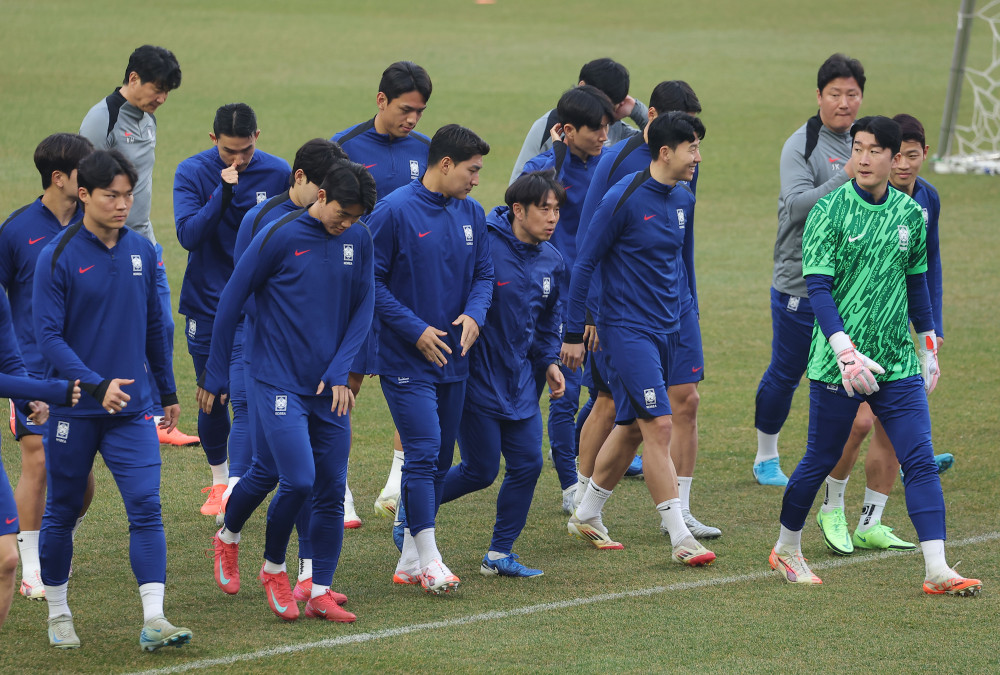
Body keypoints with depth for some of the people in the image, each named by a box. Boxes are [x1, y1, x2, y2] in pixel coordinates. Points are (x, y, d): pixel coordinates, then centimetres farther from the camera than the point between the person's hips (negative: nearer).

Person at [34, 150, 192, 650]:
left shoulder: (141, 251, 5)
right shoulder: (59, 257, -10)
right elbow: (47, 334, -15)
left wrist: (167, 391, 21)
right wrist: (97, 384, -25)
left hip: (132, 408, 3)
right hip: (73, 410, -3)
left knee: (146, 506, -10)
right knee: (62, 512, 9)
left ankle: (153, 620, -14)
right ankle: (58, 614, 25)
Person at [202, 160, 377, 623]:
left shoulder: (359, 241, 4)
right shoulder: (279, 238, -10)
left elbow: (364, 309, 10)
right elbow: (231, 302, -3)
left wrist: (339, 372, -3)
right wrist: (215, 377, 1)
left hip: (328, 391, 5)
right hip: (278, 384, -5)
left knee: (332, 490, 3)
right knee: (297, 480, -13)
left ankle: (321, 592, 11)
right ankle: (273, 568, 12)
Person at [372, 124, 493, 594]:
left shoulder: (471, 213, 6)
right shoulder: (395, 212, -13)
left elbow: (484, 273, 13)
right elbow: (372, 281, -12)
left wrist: (474, 313, -7)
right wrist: (415, 329, -15)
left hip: (453, 360, 7)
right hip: (405, 358, -7)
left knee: (439, 459, 10)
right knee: (424, 453, -13)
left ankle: (410, 559, 19)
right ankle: (429, 560, -9)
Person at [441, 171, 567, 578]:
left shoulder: (551, 262, 6)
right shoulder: (483, 244, -19)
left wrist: (549, 361, 11)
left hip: (519, 379, 7)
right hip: (475, 374, -7)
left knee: (527, 464, 2)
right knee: (481, 471, -2)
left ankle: (500, 554, 14)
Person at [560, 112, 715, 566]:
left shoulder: (683, 200, 7)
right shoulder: (625, 199, -15)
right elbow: (585, 264, -9)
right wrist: (573, 333, -8)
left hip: (666, 331, 8)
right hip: (627, 329, -8)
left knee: (630, 427, 15)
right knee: (659, 426, -13)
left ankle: (587, 516, 30)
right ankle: (679, 538, -12)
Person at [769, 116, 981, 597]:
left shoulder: (911, 214, 6)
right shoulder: (829, 211, -8)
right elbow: (817, 288, -13)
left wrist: (928, 347, 22)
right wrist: (846, 351, -23)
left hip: (898, 362, 4)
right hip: (838, 363, -4)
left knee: (920, 459, -7)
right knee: (821, 460, 7)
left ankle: (937, 570, -10)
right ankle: (786, 549, 30)